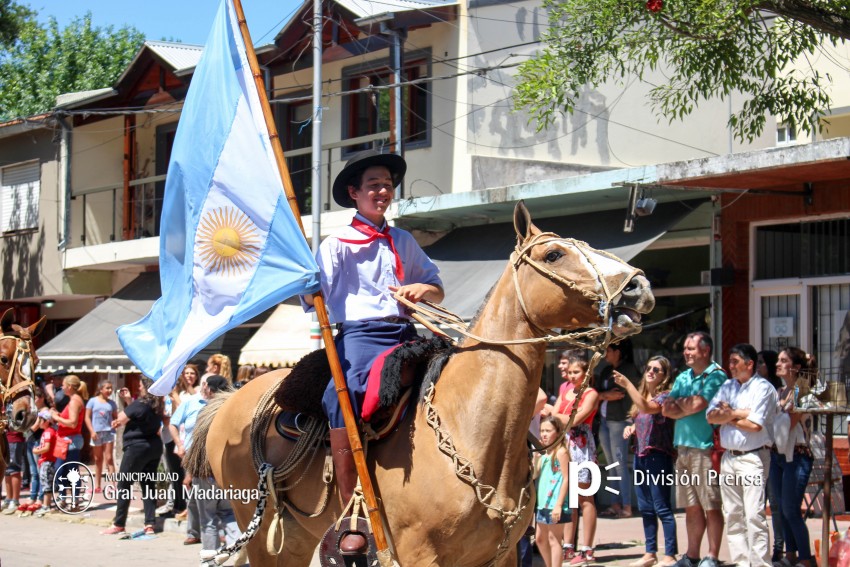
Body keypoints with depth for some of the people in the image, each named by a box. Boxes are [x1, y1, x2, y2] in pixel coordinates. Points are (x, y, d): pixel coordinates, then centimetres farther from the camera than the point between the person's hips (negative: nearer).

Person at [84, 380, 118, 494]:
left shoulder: (112, 403, 7)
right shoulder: (93, 401, 1)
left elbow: (115, 417, 13)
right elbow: (87, 417, 0)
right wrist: (92, 431, -9)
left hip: (109, 432, 0)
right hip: (96, 433, 0)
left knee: (108, 458, -6)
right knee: (98, 459, 9)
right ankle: (97, 485, 16)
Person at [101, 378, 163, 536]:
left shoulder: (141, 404, -17)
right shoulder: (156, 405, 8)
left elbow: (121, 419, -10)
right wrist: (129, 400, 12)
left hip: (137, 447, -8)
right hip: (154, 447, 8)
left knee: (124, 485, 2)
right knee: (148, 485, 9)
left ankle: (118, 524, 5)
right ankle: (150, 523, 2)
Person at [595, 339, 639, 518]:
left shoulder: (629, 370, -7)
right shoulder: (606, 371, 16)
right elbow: (596, 393, 11)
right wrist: (605, 395, -7)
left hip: (619, 421, -8)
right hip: (604, 421, 8)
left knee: (620, 465, -9)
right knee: (612, 466, 10)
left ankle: (626, 507, -7)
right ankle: (616, 505, 14)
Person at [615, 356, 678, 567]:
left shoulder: (665, 396, -9)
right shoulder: (643, 394, 14)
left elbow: (647, 408, -28)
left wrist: (627, 385, -31)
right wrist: (631, 428, 7)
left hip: (658, 456, -8)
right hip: (640, 455, 8)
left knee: (662, 508, -8)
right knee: (645, 508, 12)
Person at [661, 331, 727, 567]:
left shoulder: (716, 376, -6)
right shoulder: (683, 378, 18)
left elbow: (698, 404, -18)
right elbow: (667, 409, 10)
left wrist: (680, 404, 1)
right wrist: (688, 408, -7)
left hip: (706, 448, -7)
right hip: (683, 448, 7)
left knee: (711, 507, -2)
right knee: (691, 507, 11)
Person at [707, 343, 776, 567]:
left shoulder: (763, 387, -5)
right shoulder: (727, 386, 15)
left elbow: (755, 424, -15)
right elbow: (711, 416, 4)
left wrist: (729, 418, -2)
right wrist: (738, 413, -9)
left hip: (753, 457, -7)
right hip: (729, 456, 7)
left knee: (754, 515, -12)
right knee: (732, 515, 8)